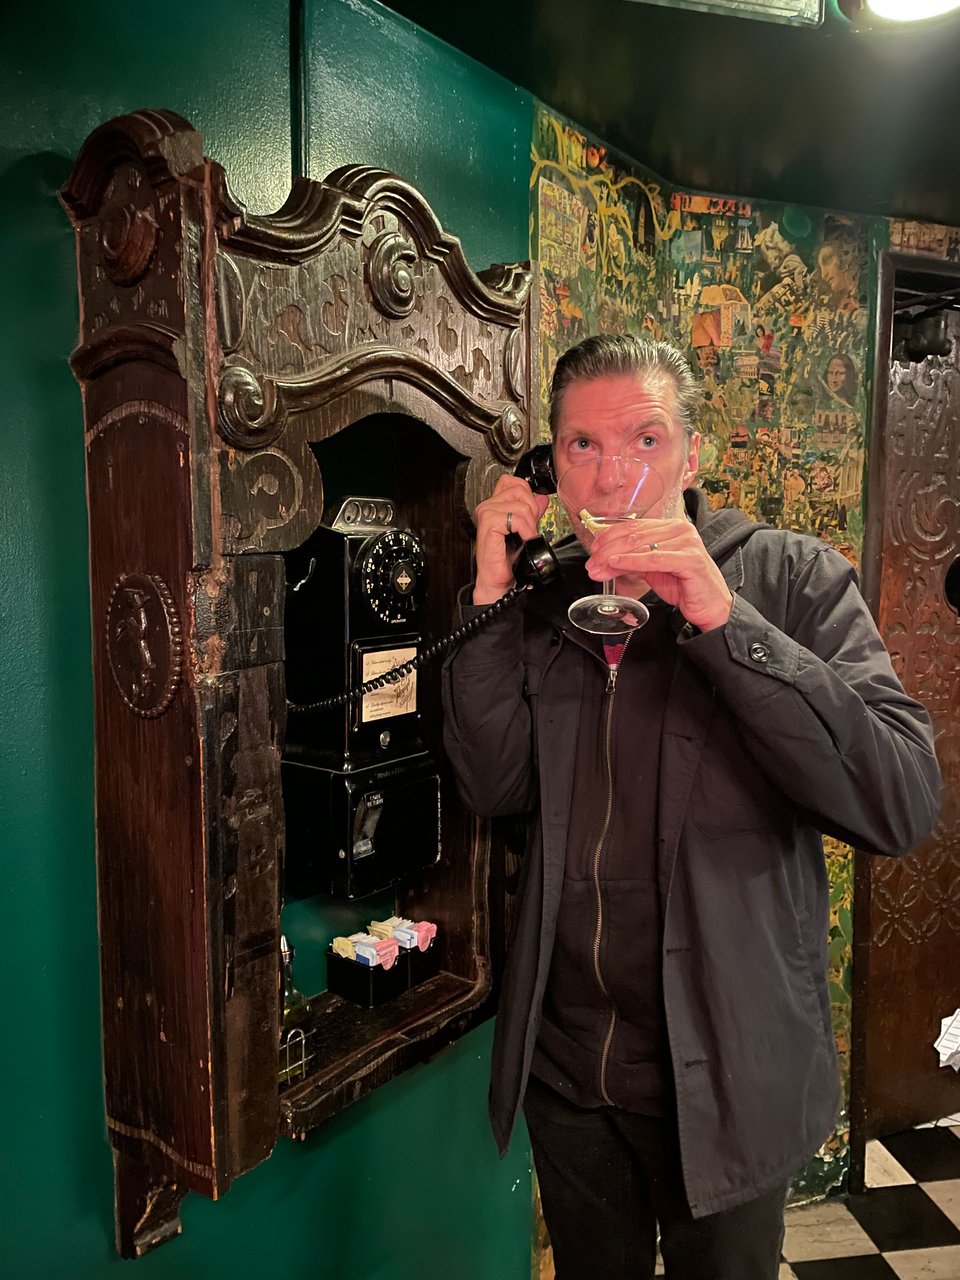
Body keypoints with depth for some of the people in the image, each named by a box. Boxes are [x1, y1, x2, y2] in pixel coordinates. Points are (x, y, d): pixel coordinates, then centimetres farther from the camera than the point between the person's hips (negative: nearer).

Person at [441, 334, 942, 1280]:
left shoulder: (793, 580, -11)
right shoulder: (543, 596, -1)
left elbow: (903, 805, -22)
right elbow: (496, 791, -9)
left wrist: (724, 618, -30)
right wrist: (489, 598, -18)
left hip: (725, 1076, -3)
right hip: (564, 1065, 3)